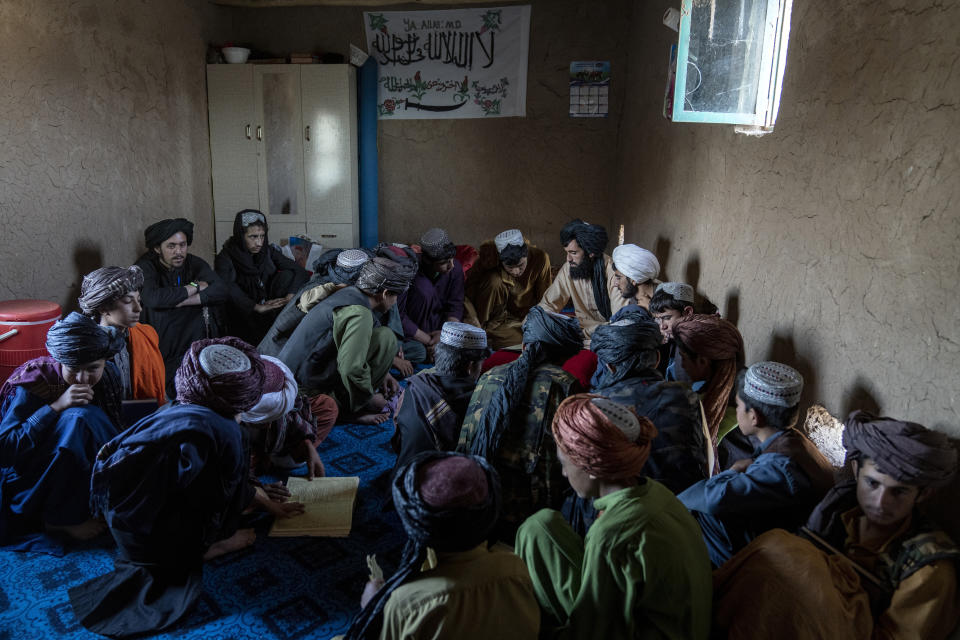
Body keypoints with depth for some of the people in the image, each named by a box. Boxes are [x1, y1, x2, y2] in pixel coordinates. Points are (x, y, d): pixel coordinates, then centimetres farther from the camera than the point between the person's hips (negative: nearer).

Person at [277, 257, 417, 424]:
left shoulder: (349, 292, 9)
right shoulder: (359, 313, -21)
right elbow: (351, 369, -28)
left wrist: (383, 372, 17)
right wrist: (370, 398, -12)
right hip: (308, 387, -10)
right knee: (385, 337, -15)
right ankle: (349, 408, -8)